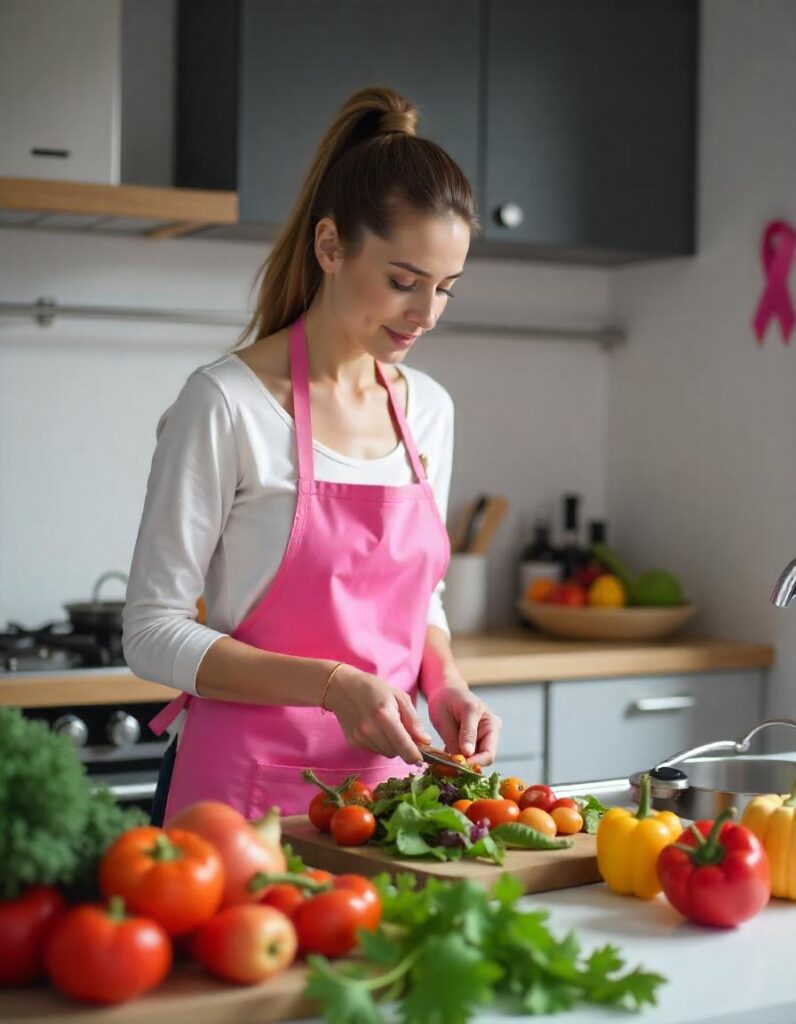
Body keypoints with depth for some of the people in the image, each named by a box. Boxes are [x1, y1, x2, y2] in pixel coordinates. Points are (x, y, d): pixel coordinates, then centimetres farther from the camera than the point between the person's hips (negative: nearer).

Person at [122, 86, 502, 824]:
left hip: (385, 781, 5)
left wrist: (445, 685, -4)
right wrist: (330, 685, -23)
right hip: (246, 783, -5)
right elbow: (152, 632, -13)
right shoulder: (227, 402, -14)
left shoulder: (428, 409, 5)